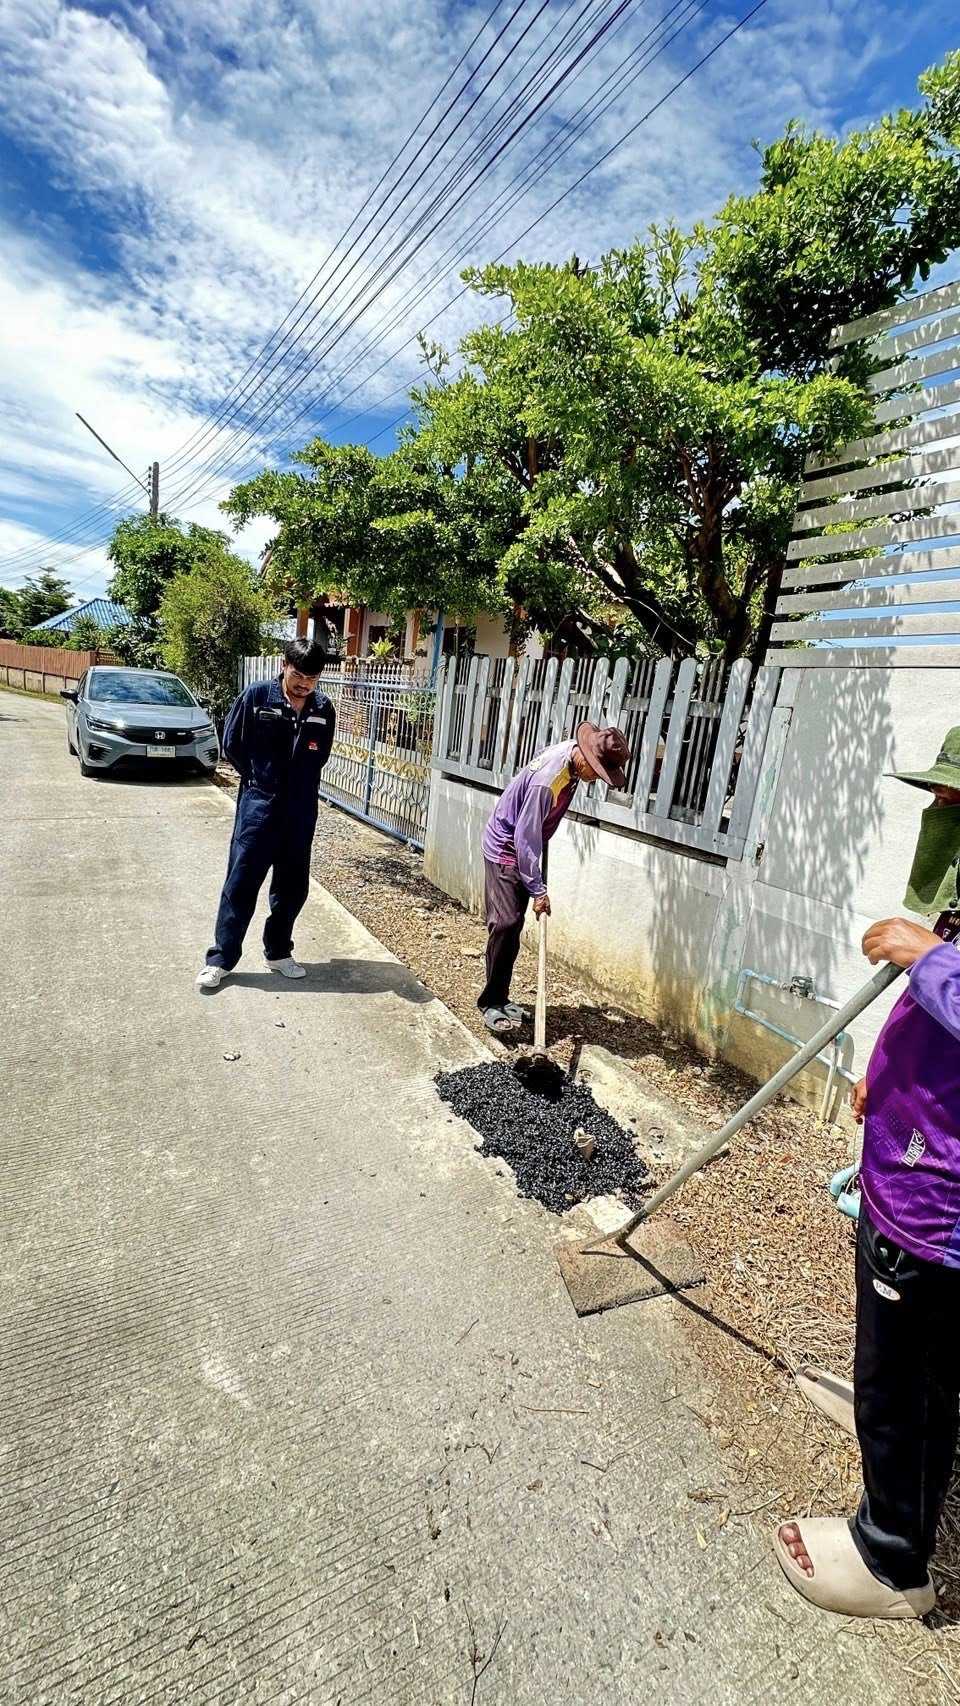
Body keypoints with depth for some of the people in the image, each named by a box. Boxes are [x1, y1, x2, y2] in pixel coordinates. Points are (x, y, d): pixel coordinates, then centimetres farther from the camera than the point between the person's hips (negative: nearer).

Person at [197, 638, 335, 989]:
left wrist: (297, 784, 8)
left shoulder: (323, 708, 2)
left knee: (293, 886, 11)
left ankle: (278, 952, 27)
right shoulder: (256, 696, -7)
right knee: (241, 882, 0)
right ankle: (220, 958, 10)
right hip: (258, 805, -3)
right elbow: (232, 744, 0)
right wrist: (260, 780, 4)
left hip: (301, 810, 4)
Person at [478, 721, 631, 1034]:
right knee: (506, 923, -13)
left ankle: (500, 998, 17)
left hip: (523, 847, 9)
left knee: (513, 925, 9)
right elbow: (526, 839, -27)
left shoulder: (572, 750, -6)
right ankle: (491, 1003, -3)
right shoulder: (547, 781, -33)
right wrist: (538, 890, -22)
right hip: (505, 849, -9)